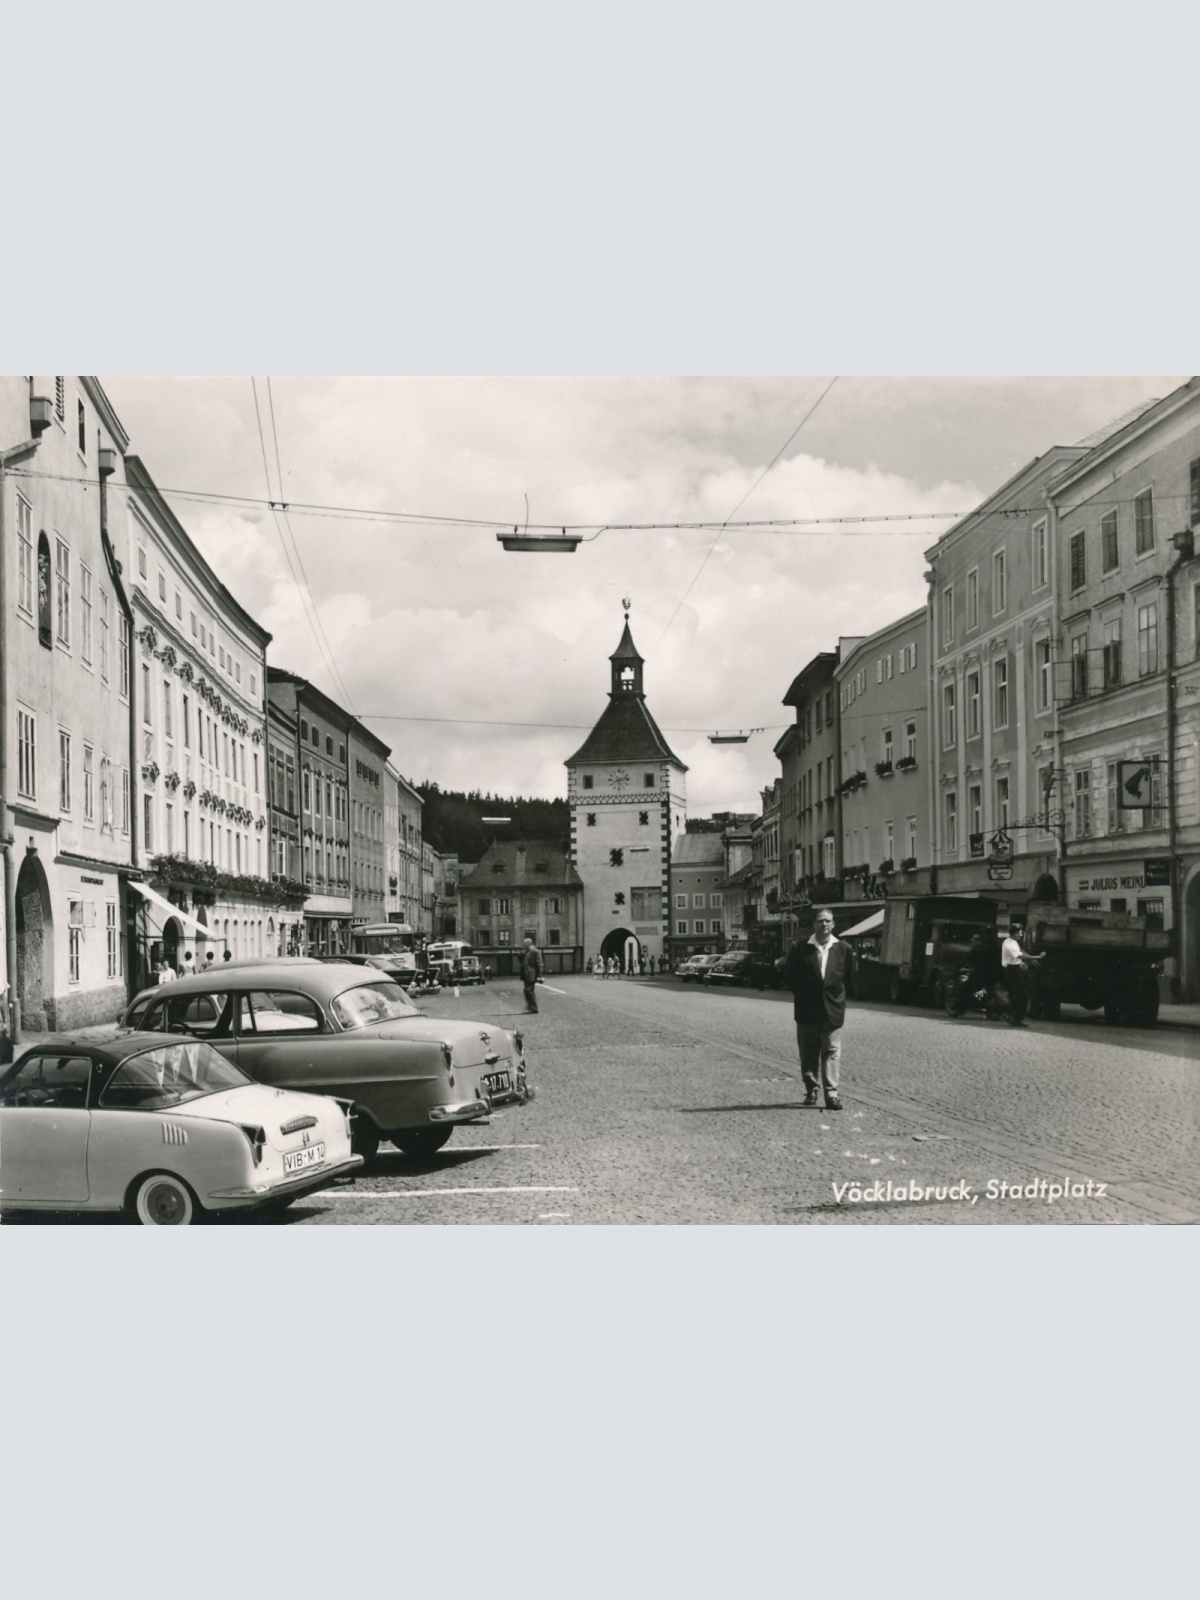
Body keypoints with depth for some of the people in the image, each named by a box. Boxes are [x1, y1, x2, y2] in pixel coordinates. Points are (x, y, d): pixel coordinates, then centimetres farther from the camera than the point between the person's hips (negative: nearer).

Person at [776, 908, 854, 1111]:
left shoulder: (843, 949, -1)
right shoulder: (800, 948, -4)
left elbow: (848, 975, 10)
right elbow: (789, 975, 4)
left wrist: (836, 994, 8)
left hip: (832, 1010, 0)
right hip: (807, 1010, 0)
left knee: (832, 1052, -3)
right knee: (808, 1052, 9)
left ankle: (831, 1094, -5)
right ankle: (811, 1090, 21)